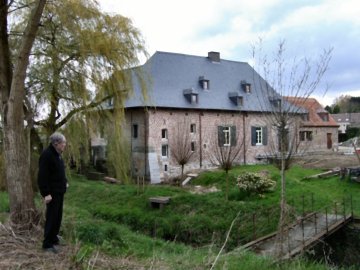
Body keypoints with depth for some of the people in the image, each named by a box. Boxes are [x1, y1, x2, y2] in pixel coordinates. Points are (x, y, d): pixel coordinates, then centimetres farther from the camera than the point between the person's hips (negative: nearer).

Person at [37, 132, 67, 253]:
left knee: (58, 216, 15)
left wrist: (64, 182, 14)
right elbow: (42, 176, -23)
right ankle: (47, 243, 4)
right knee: (51, 217, -4)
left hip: (59, 191, 9)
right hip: (52, 192, -9)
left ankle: (54, 238, 28)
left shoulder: (57, 154, 11)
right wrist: (46, 193, -24)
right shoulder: (47, 155, -20)